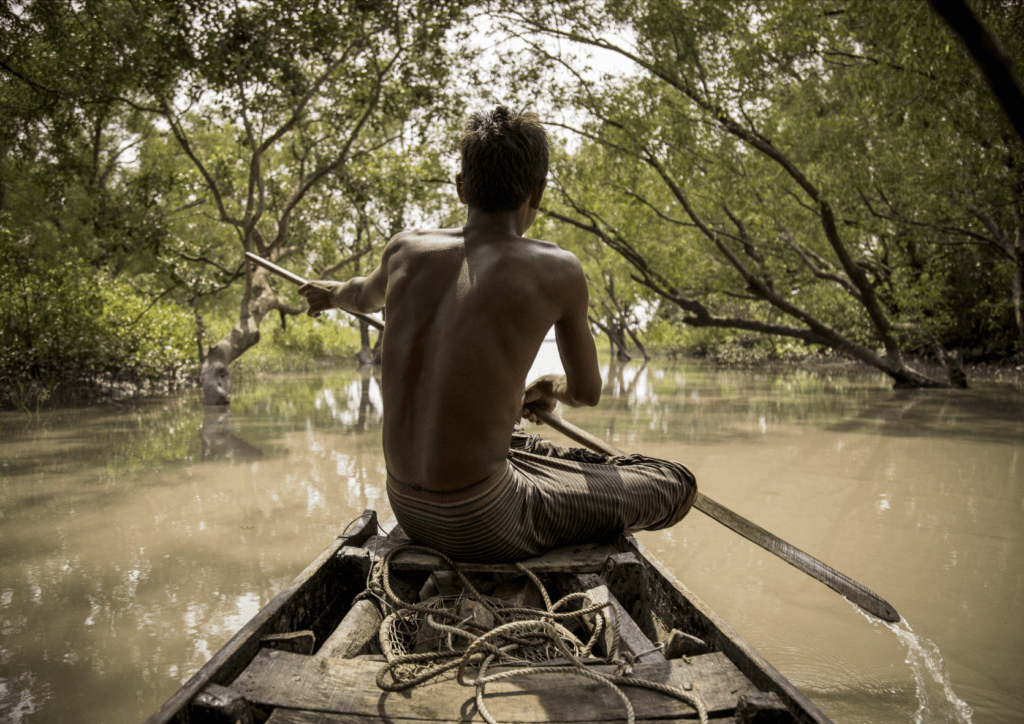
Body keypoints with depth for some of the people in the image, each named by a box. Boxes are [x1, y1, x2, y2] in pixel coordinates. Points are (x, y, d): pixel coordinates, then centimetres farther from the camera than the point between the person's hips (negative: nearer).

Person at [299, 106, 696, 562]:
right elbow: (587, 392, 5)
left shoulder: (405, 251, 1)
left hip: (406, 508, 7)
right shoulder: (558, 272, -11)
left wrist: (334, 293, 52)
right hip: (480, 527, -7)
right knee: (678, 487, 8)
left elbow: (366, 296, 27)